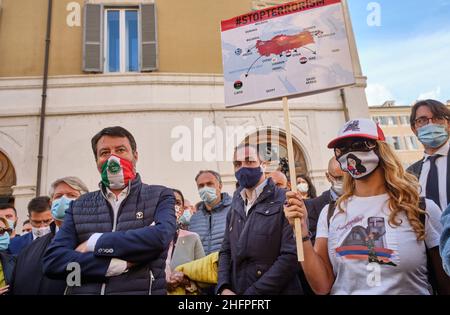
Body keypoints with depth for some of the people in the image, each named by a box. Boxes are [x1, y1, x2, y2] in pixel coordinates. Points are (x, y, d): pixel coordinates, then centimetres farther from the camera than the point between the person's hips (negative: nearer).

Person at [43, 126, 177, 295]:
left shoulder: (160, 196, -1)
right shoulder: (79, 205, 6)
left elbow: (159, 237, -19)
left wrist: (94, 243, -12)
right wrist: (120, 264, -15)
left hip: (140, 290, -2)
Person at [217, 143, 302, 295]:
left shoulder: (284, 202, -12)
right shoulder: (235, 208, 9)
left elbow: (291, 256, -19)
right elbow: (226, 251, 10)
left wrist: (252, 292, -19)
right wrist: (224, 288, -8)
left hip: (276, 292, -5)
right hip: (235, 290, 6)